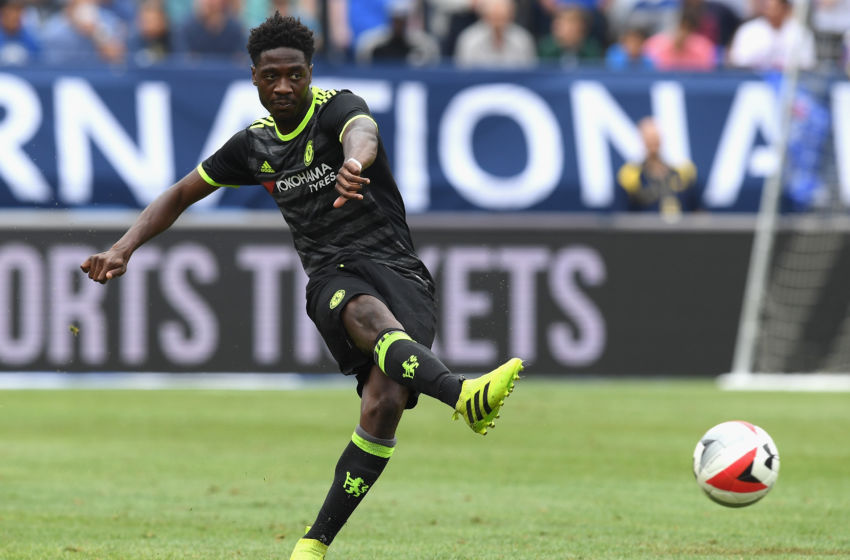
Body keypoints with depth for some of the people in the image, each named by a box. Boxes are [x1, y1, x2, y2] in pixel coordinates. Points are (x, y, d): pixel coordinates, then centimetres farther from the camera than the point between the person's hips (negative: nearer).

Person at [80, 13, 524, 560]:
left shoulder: (337, 108, -2)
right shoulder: (254, 145, 14)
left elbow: (362, 134, -29)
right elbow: (181, 194, 27)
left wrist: (354, 161, -55)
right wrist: (123, 248, 13)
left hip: (399, 269, -2)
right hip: (333, 276, 2)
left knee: (385, 402, -23)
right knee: (372, 316, -37)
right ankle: (464, 396, -65)